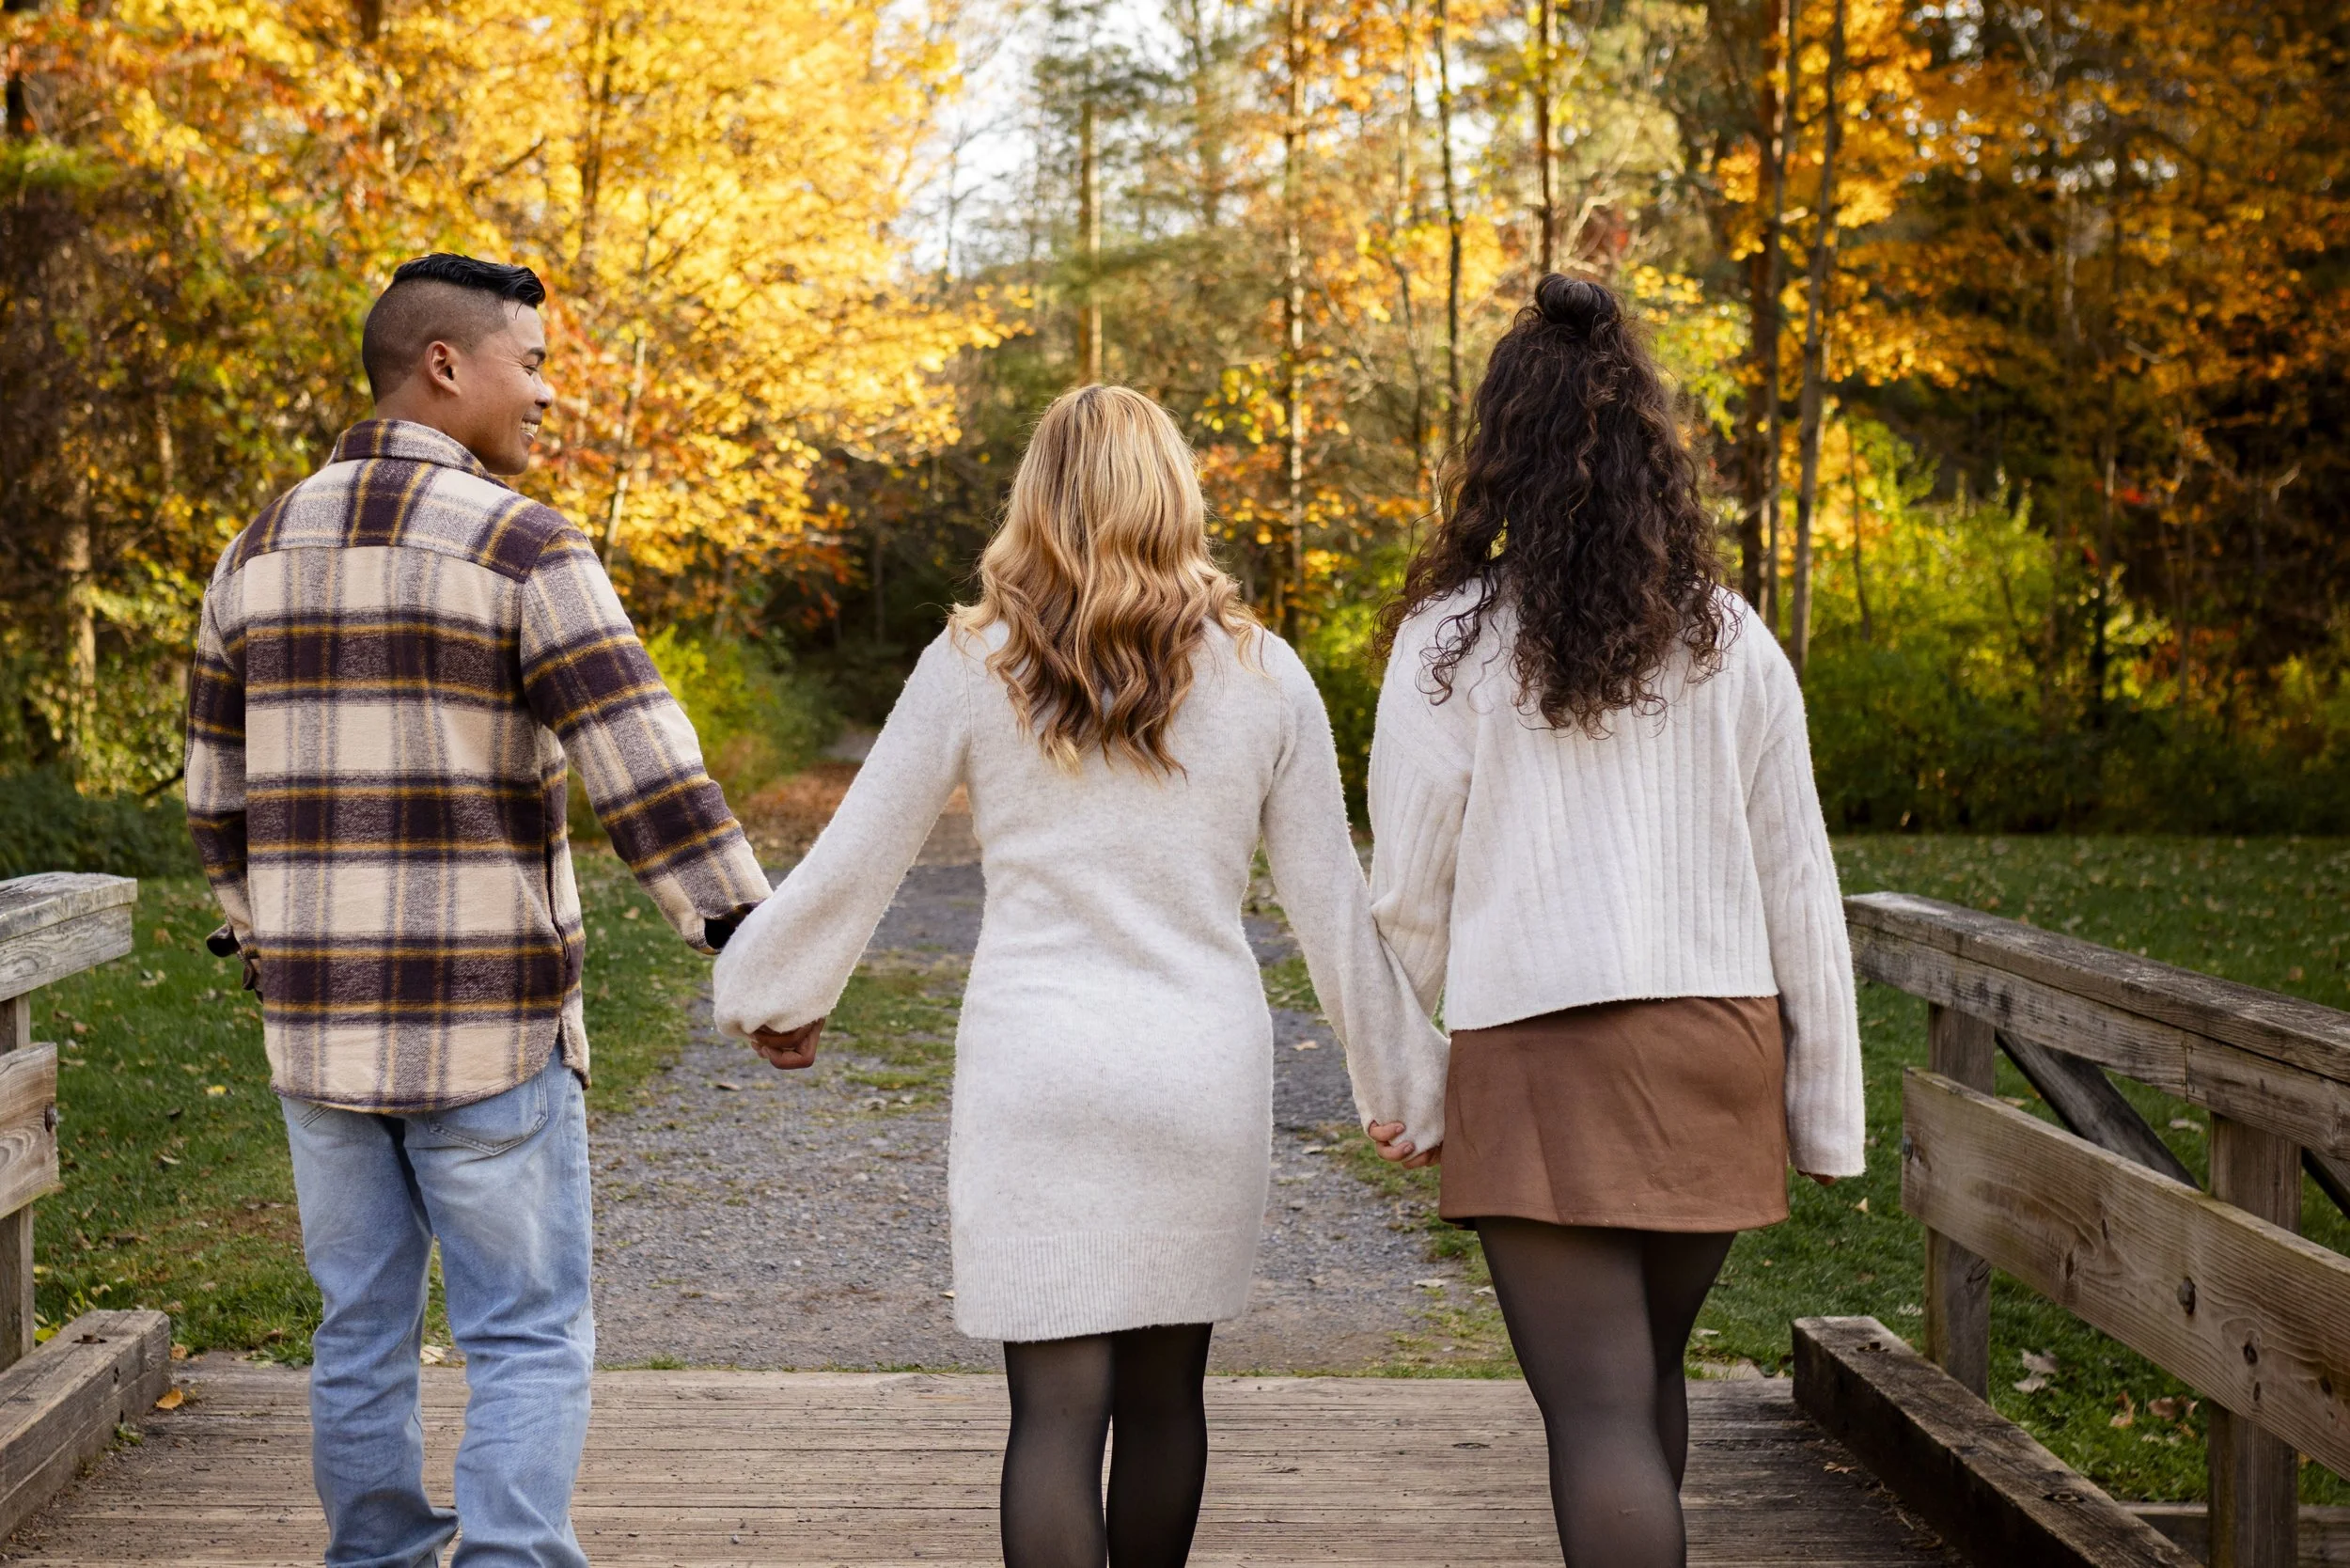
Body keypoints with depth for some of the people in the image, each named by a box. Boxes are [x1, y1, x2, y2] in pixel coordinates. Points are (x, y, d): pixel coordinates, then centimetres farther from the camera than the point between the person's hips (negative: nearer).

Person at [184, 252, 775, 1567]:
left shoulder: (262, 554, 8)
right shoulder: (525, 548, -12)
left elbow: (222, 797, 15)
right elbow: (648, 777, -19)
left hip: (323, 1019, 6)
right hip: (486, 1024, -5)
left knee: (366, 1332, 17)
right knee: (530, 1342, 3)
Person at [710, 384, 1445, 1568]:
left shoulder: (973, 667, -1)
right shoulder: (1261, 676, 2)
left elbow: (854, 861, 4)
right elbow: (1333, 905, 6)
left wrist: (774, 993, 22)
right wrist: (1407, 1081, 16)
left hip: (1035, 1072, -2)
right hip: (1205, 1073, 2)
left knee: (1057, 1404, -1)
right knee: (1164, 1389, 16)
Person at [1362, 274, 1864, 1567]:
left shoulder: (1451, 640, -5)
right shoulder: (1731, 643, 2)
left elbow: (1409, 895, -3)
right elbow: (1799, 891, 4)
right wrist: (1827, 1112, 11)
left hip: (1536, 1058, -4)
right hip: (1716, 1044, 4)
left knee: (1598, 1407, -4)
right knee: (1648, 1367, 22)